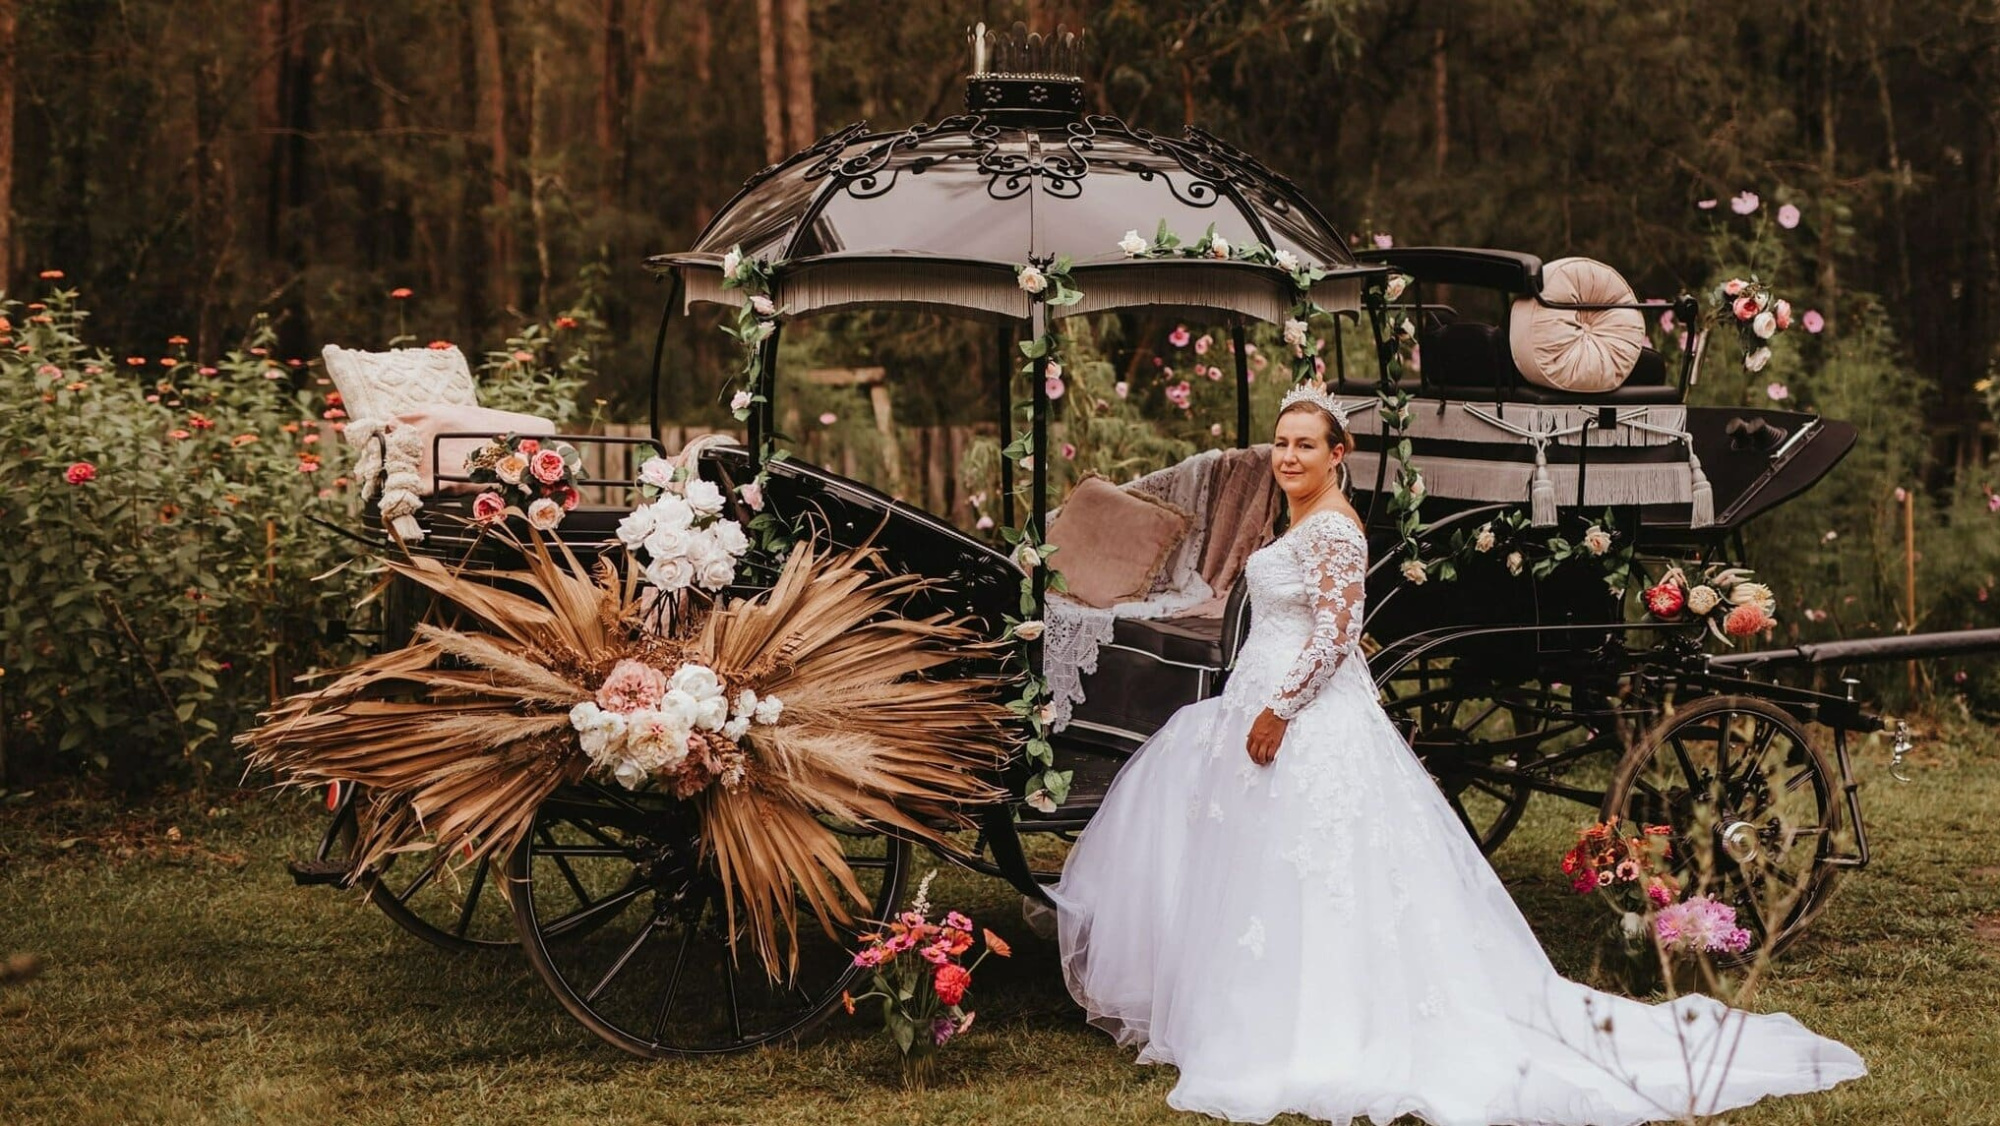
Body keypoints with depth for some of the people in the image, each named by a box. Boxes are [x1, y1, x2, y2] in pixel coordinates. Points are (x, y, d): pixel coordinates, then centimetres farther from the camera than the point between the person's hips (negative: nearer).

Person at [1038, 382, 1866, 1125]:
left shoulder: (1333, 528, -16)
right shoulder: (1302, 521, 14)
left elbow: (1334, 638, -23)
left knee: (1296, 877, -7)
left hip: (1315, 725, -11)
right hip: (1269, 707, 11)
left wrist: (1279, 710, -22)